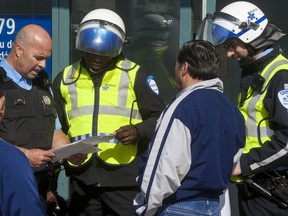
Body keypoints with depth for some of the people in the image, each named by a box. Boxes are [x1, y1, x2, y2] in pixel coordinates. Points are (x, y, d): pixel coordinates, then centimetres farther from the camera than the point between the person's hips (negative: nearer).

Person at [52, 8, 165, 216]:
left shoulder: (134, 76, 4)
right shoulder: (65, 80, 14)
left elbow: (159, 118, 4)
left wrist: (139, 132, -13)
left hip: (124, 178, -3)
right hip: (82, 180, 3)